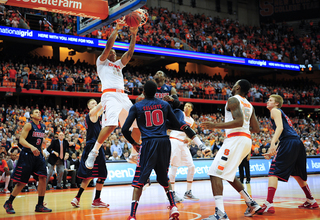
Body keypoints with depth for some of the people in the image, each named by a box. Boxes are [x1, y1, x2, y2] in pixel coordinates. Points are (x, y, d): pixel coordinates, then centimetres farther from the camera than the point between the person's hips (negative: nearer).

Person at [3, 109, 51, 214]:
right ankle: (8, 203, 16)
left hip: (38, 154, 6)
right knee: (22, 182, -3)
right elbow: (21, 140, -18)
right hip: (27, 155, -6)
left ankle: (40, 205, 2)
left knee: (43, 178, -7)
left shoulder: (43, 126, 12)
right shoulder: (29, 125, -9)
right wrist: (31, 147, -34)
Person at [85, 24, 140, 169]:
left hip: (123, 96, 7)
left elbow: (130, 52, 21)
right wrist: (116, 30, 5)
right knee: (111, 124, -28)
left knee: (138, 124, 1)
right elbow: (108, 46, 1)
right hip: (110, 95, -7)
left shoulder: (119, 64, 32)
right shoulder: (101, 61, 16)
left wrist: (133, 35, 16)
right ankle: (94, 152, -15)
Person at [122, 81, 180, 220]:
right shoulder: (165, 105, 11)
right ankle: (173, 207, 12)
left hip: (148, 143, -3)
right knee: (164, 177, 21)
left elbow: (125, 129, -3)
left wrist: (133, 143, 12)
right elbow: (177, 125, 12)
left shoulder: (136, 107, 4)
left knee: (139, 180, 1)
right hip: (164, 142, 3)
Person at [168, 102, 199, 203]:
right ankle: (172, 193, -3)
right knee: (174, 166, -9)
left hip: (184, 144, 7)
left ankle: (188, 192, 12)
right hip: (175, 141, -7)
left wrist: (188, 139, 3)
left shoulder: (192, 121, 16)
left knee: (192, 166, 3)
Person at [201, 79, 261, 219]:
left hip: (235, 139, -9)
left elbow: (239, 121, -20)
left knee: (215, 173, -13)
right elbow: (256, 129, 18)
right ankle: (251, 204, 23)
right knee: (228, 175, 23)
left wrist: (215, 126, -20)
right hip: (246, 139, 9)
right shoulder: (249, 105, 21)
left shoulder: (233, 100, -4)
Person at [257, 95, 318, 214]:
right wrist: (271, 152, 30)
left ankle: (269, 204, -20)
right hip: (298, 143, 9)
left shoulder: (275, 111, 5)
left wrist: (273, 143, -25)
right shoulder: (282, 113, 31)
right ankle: (311, 201, 32)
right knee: (297, 175, 23)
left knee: (273, 172, -11)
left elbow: (280, 128, -12)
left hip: (288, 142, -9)